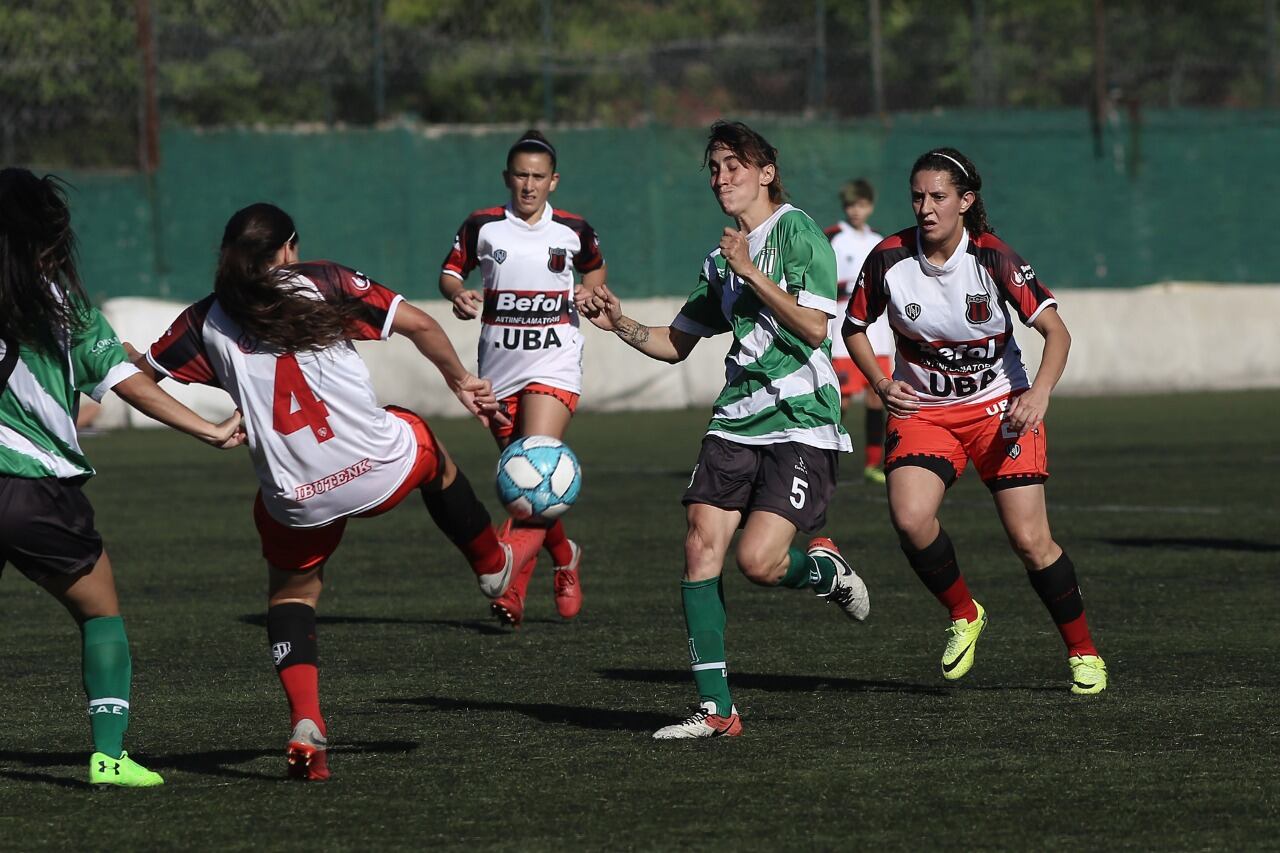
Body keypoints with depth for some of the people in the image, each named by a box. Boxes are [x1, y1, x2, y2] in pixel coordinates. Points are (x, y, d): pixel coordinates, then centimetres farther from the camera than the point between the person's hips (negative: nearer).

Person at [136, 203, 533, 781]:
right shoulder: (323, 283, 1)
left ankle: (305, 723, 1)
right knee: (430, 452, 33)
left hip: (295, 498, 1)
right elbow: (420, 325, 2)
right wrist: (461, 382, 17)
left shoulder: (208, 322, 4)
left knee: (291, 589, 23)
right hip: (380, 469, -1)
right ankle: (492, 563, 53)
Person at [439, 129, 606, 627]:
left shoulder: (573, 230, 2)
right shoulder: (483, 226, 1)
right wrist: (458, 294, -13)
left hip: (554, 366, -2)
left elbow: (595, 269, 21)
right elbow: (451, 271, 10)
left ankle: (515, 589, -16)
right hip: (500, 369, 2)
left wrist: (581, 300, 1)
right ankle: (564, 557, 35)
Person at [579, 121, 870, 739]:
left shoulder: (797, 232, -4)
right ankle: (715, 708, -5)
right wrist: (621, 326, 8)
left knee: (757, 560, -19)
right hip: (734, 424, 7)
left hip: (801, 423, -7)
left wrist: (751, 272, -15)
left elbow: (814, 325, -15)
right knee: (701, 546, -9)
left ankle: (826, 569, 17)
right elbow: (676, 344, 25)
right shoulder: (720, 260, 18)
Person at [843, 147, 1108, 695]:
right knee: (909, 517, -24)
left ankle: (1082, 652, 12)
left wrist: (1039, 393, -33)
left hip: (999, 406, -2)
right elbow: (854, 327, 7)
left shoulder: (993, 259, -16)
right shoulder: (890, 259, -10)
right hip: (922, 408, 2)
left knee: (1029, 540, -8)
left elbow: (1055, 330, -16)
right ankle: (963, 615, 3)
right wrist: (882, 386, -9)